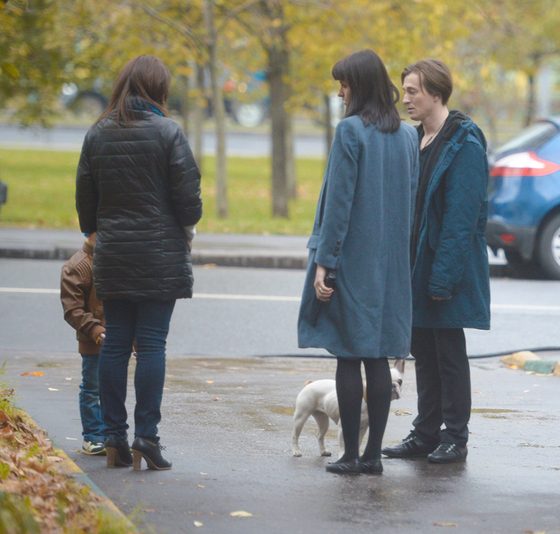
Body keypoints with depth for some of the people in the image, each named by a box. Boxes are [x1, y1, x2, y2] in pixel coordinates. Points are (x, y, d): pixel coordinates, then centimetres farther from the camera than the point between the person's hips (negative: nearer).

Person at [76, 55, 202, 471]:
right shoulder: (167, 132, -10)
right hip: (161, 256, -4)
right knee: (152, 344, -3)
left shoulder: (98, 135, 4)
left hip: (113, 257, 4)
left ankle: (115, 437, 8)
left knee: (115, 344, 7)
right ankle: (146, 436, -7)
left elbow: (85, 197, 10)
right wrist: (186, 226, 11)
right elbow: (188, 195, -10)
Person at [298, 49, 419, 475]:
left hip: (352, 260, -6)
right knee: (378, 357, 8)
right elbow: (412, 198, 12)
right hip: (392, 264, 6)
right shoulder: (408, 135, 8)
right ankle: (373, 453, 9)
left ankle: (351, 455, 1)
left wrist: (324, 261, -11)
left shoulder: (351, 131, -12)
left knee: (349, 357, -1)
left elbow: (338, 201, -14)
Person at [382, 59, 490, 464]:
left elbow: (461, 217, -19)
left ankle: (455, 438, 8)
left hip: (446, 266, -8)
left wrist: (444, 276, -22)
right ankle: (426, 434, 19)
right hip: (418, 266, 8)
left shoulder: (463, 143, -15)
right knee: (423, 352, 12)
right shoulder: (417, 139, 12)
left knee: (449, 354, 0)